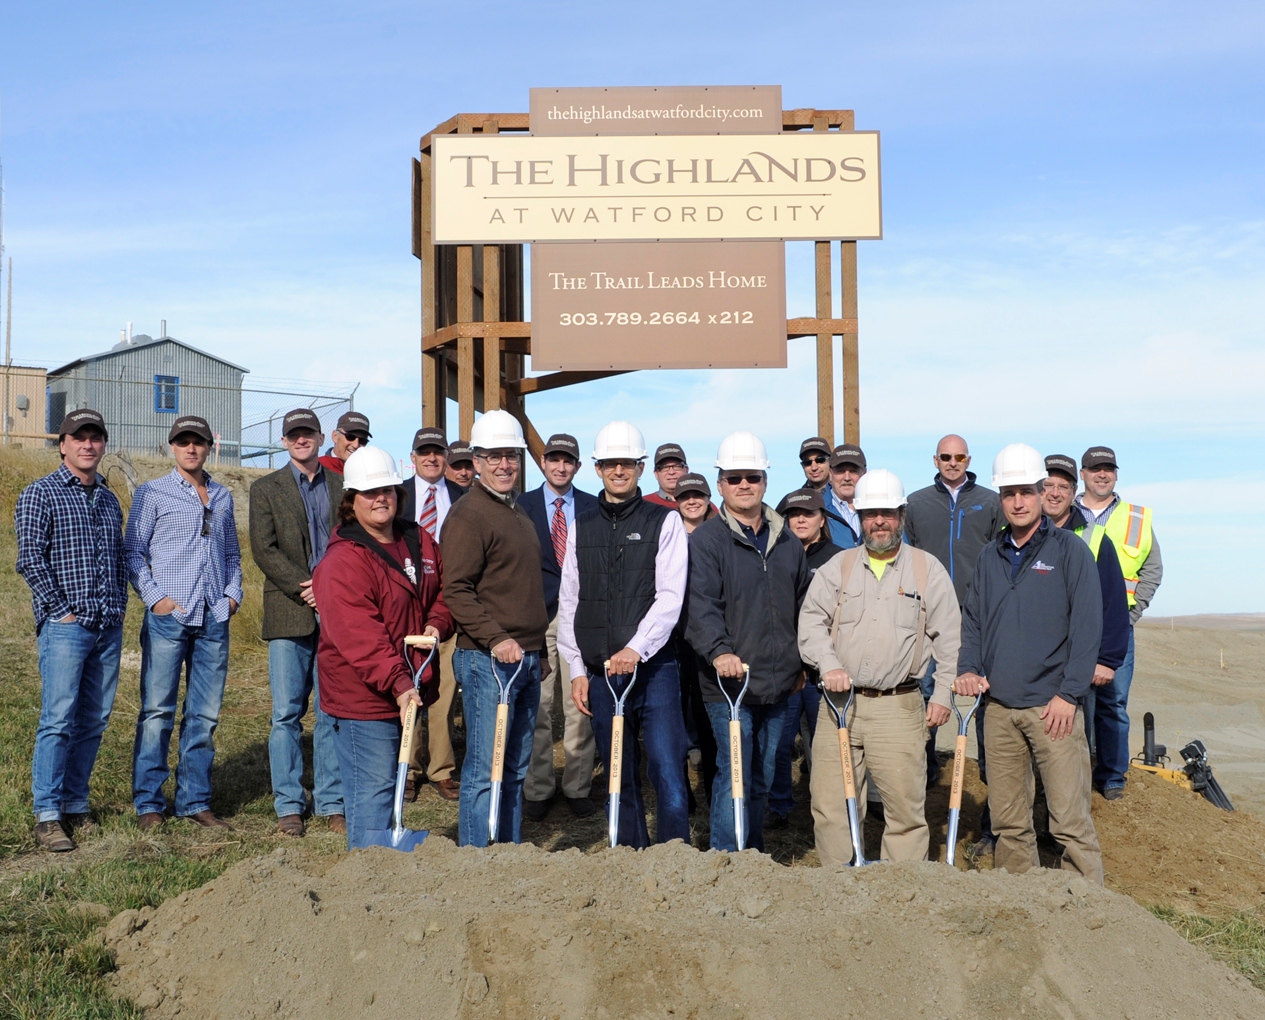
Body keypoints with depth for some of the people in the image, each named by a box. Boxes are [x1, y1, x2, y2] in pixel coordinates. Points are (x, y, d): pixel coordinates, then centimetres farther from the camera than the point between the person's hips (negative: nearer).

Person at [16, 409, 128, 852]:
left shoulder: (108, 499, 17)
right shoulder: (40, 494, -1)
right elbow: (30, 559, -8)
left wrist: (119, 607, 11)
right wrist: (62, 610, -11)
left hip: (109, 629, 6)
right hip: (65, 627, -6)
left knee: (94, 721, 8)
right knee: (58, 720, -9)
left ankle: (76, 805, 17)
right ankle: (47, 817, -5)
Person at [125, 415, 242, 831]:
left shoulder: (222, 497, 17)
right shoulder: (152, 493, 5)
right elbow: (132, 552, 3)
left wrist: (233, 593, 7)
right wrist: (154, 597, -8)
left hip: (214, 619, 4)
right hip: (168, 616, -4)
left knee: (205, 714, 6)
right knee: (157, 711, -2)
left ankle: (194, 800, 14)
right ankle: (148, 803, 6)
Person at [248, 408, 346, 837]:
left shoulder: (343, 487, 13)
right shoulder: (265, 489, 8)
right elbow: (264, 550, -2)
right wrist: (304, 589, -12)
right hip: (289, 616, -1)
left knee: (333, 713, 3)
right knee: (287, 714, 0)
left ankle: (332, 803, 11)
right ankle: (289, 806, 8)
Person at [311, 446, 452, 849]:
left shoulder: (419, 540, 8)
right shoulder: (342, 561, -17)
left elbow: (442, 590, 22)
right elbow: (361, 637, -26)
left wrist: (437, 623, -1)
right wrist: (398, 686, -35)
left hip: (409, 688, 8)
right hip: (363, 696, -8)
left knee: (393, 782, 19)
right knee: (373, 787, -5)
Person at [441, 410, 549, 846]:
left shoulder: (520, 514, 18)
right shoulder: (468, 514, -9)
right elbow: (456, 590, -17)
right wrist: (496, 639, -25)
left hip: (527, 659, 9)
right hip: (487, 659, -9)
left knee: (515, 770, 13)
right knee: (484, 771, -5)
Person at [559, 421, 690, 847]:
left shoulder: (664, 521, 2)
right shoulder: (581, 528, 12)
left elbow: (670, 597, -7)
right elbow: (569, 603, 14)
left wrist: (636, 648, -19)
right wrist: (577, 668, 8)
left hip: (653, 668, -3)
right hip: (599, 673, 4)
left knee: (666, 771, -10)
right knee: (620, 777, 9)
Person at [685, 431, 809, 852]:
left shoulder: (788, 541, 12)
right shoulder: (706, 540, -6)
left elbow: (802, 606, 22)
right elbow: (702, 605, -18)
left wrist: (801, 661, 20)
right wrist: (718, 651, -33)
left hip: (778, 684, 6)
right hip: (729, 682, -6)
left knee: (763, 779, 15)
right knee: (734, 777, -8)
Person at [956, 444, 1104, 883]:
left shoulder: (1069, 550, -2)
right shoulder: (989, 556, 14)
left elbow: (1087, 627, -6)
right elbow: (971, 617, 18)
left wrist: (1069, 694, -12)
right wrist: (968, 668, 0)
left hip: (1053, 705, -5)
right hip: (999, 705, 5)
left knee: (1070, 819, -7)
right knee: (1007, 819, 10)